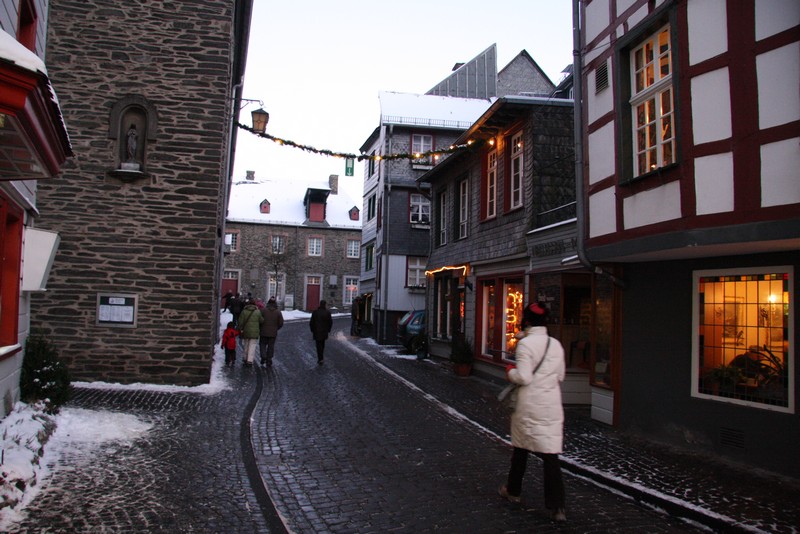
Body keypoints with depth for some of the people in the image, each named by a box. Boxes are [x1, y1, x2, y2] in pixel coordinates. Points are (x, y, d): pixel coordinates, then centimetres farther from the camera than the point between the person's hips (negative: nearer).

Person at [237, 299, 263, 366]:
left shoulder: (244, 311, -2)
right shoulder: (258, 312, -3)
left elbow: (240, 322, -3)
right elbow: (261, 321, 1)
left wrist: (239, 329, 7)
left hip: (246, 332, 2)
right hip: (254, 332, -2)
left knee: (246, 345, 18)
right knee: (252, 346, 0)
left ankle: (246, 359, 26)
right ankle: (249, 360, -8)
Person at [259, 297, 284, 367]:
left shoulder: (263, 310, -7)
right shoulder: (278, 312, -3)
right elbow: (281, 323, -2)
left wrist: (261, 327, 10)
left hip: (264, 332, -1)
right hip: (273, 333, 1)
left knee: (262, 344, 14)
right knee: (271, 346, 10)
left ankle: (263, 357, -9)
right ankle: (269, 362, 12)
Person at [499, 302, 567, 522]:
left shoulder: (525, 343, -13)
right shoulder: (556, 345, 5)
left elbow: (524, 377, -17)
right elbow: (560, 376, 12)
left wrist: (510, 372, 1)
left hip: (529, 406, -4)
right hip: (552, 406, 4)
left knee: (521, 448, 16)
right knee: (551, 455, 2)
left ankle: (513, 491, 34)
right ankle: (557, 507, -2)